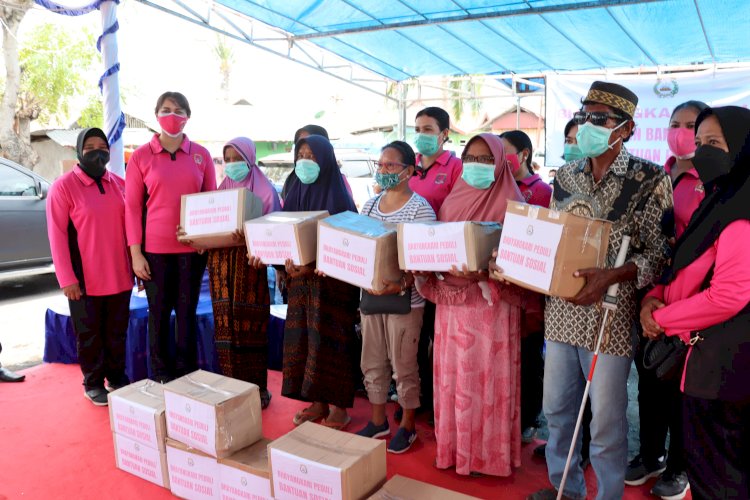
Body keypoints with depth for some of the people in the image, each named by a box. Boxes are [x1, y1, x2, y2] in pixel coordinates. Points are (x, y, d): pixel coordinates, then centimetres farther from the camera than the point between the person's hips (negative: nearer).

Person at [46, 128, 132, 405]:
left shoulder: (120, 184, 7)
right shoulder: (63, 187, -7)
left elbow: (131, 225, 13)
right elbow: (57, 235, -10)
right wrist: (67, 278, -14)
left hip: (120, 276, 4)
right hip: (85, 279, -4)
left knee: (117, 332, 15)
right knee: (90, 334, 9)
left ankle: (117, 377, 31)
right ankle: (93, 384, 24)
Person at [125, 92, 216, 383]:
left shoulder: (201, 155, 5)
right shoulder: (141, 156, 1)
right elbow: (132, 207, 0)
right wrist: (135, 252, -5)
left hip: (193, 247, 1)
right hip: (155, 248, -1)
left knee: (187, 311, 8)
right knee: (159, 313, 7)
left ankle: (187, 375, 21)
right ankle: (161, 377, 20)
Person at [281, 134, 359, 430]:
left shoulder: (337, 196, -10)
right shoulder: (296, 193, 9)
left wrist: (311, 266, -22)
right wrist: (289, 260, -11)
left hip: (331, 281, -6)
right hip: (300, 278, 6)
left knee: (330, 339, 0)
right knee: (304, 339, 9)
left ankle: (339, 406, 14)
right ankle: (318, 402, 23)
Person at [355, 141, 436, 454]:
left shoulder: (419, 207, -10)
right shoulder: (369, 205, 10)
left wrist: (402, 285, -28)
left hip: (404, 299, -6)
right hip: (370, 294, 6)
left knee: (403, 366, 7)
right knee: (372, 363, 16)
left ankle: (407, 425, 25)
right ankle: (378, 420, 33)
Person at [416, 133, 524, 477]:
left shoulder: (510, 204, -4)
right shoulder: (452, 201, 12)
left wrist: (483, 270, -28)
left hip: (492, 304, -5)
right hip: (452, 302, 5)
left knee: (487, 377, 2)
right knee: (452, 376, 11)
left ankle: (488, 453, 18)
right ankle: (454, 446, 27)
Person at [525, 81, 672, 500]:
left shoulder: (649, 179, -6)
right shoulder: (565, 176, 8)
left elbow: (660, 251, -10)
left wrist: (610, 276, -25)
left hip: (611, 312, -5)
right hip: (561, 308, 5)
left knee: (607, 419, 5)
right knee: (557, 408, 16)